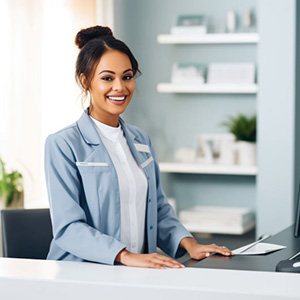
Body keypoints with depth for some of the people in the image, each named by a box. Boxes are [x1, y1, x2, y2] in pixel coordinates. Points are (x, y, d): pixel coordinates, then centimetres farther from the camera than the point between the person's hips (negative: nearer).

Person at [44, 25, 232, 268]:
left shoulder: (141, 141, 15)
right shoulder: (63, 145, -5)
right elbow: (68, 227, -13)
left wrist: (189, 243, 1)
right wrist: (126, 256, -25)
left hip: (137, 276, 5)